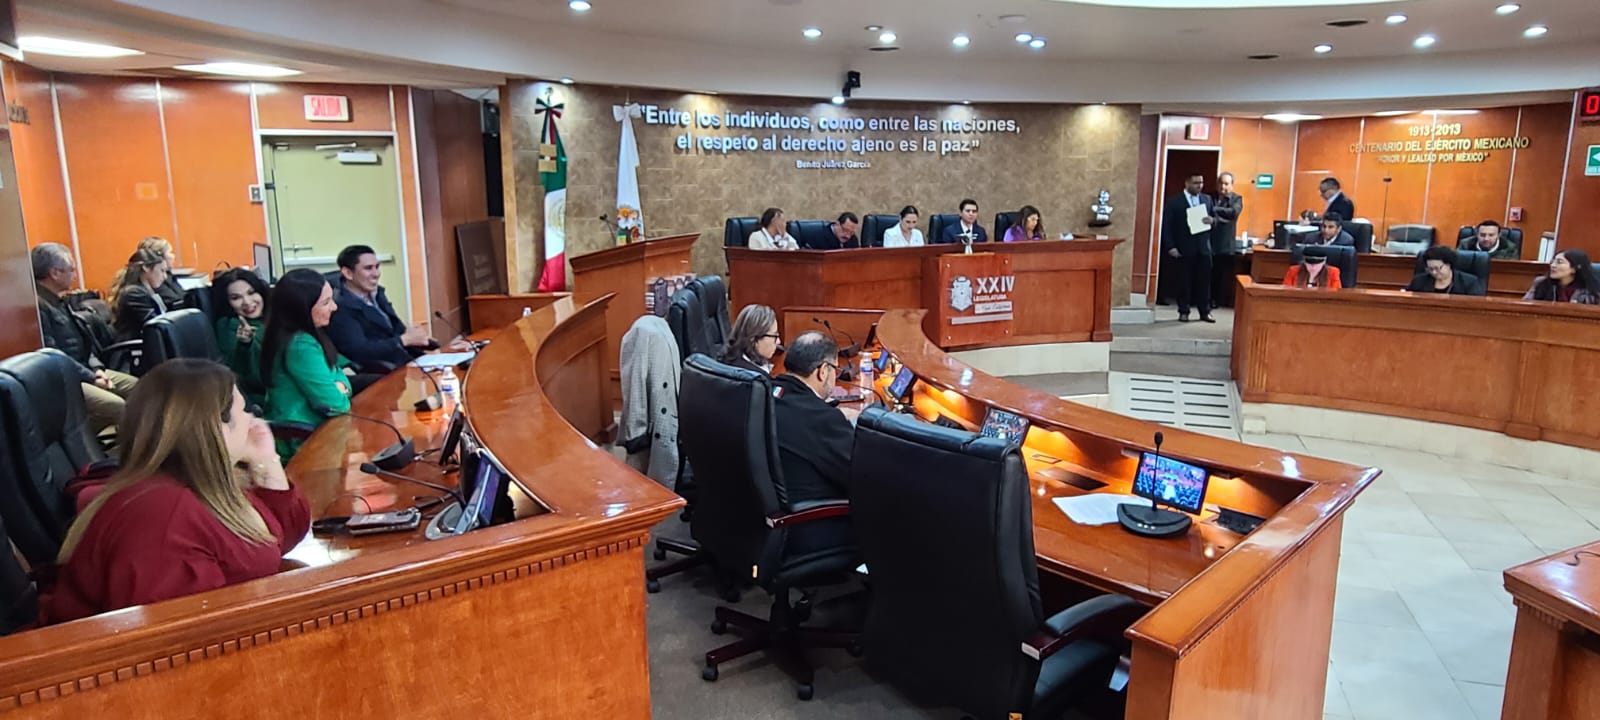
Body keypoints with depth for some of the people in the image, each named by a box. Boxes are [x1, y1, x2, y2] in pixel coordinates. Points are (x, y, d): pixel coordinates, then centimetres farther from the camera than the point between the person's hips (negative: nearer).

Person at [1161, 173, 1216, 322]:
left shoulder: (1207, 199, 11)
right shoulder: (1174, 201, -2)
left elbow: (1215, 219, 17)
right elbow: (1167, 226, -4)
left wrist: (1212, 220, -8)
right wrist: (1170, 247, -12)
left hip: (1204, 248, 3)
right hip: (1184, 248, -3)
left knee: (1204, 281, 5)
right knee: (1184, 281, 3)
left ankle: (1205, 312, 13)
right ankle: (1183, 312, 13)